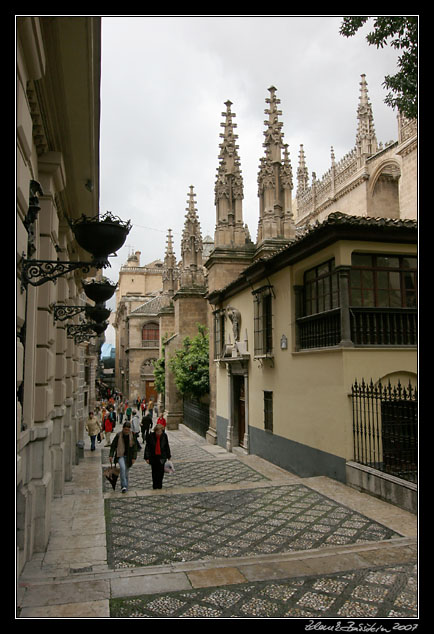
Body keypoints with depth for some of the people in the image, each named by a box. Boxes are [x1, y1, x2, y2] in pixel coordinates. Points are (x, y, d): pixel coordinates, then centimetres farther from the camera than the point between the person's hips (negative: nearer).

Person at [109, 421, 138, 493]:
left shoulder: (132, 436, -4)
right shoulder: (118, 435, -6)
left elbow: (135, 447, 1)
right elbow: (113, 445, 1)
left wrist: (134, 457, -4)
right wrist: (111, 455, -5)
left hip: (129, 457, 2)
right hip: (120, 455, -2)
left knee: (126, 472, 7)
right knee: (122, 468, -25)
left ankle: (125, 487, 21)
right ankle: (124, 486, -24)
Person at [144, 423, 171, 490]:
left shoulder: (164, 436, -3)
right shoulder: (150, 436, -9)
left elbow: (167, 446, 9)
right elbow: (147, 447, -5)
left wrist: (168, 456, 14)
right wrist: (147, 457, -8)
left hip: (161, 457, 1)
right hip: (153, 457, -1)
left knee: (161, 471, -3)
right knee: (154, 472, 6)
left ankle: (159, 485, 11)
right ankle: (155, 486, 20)